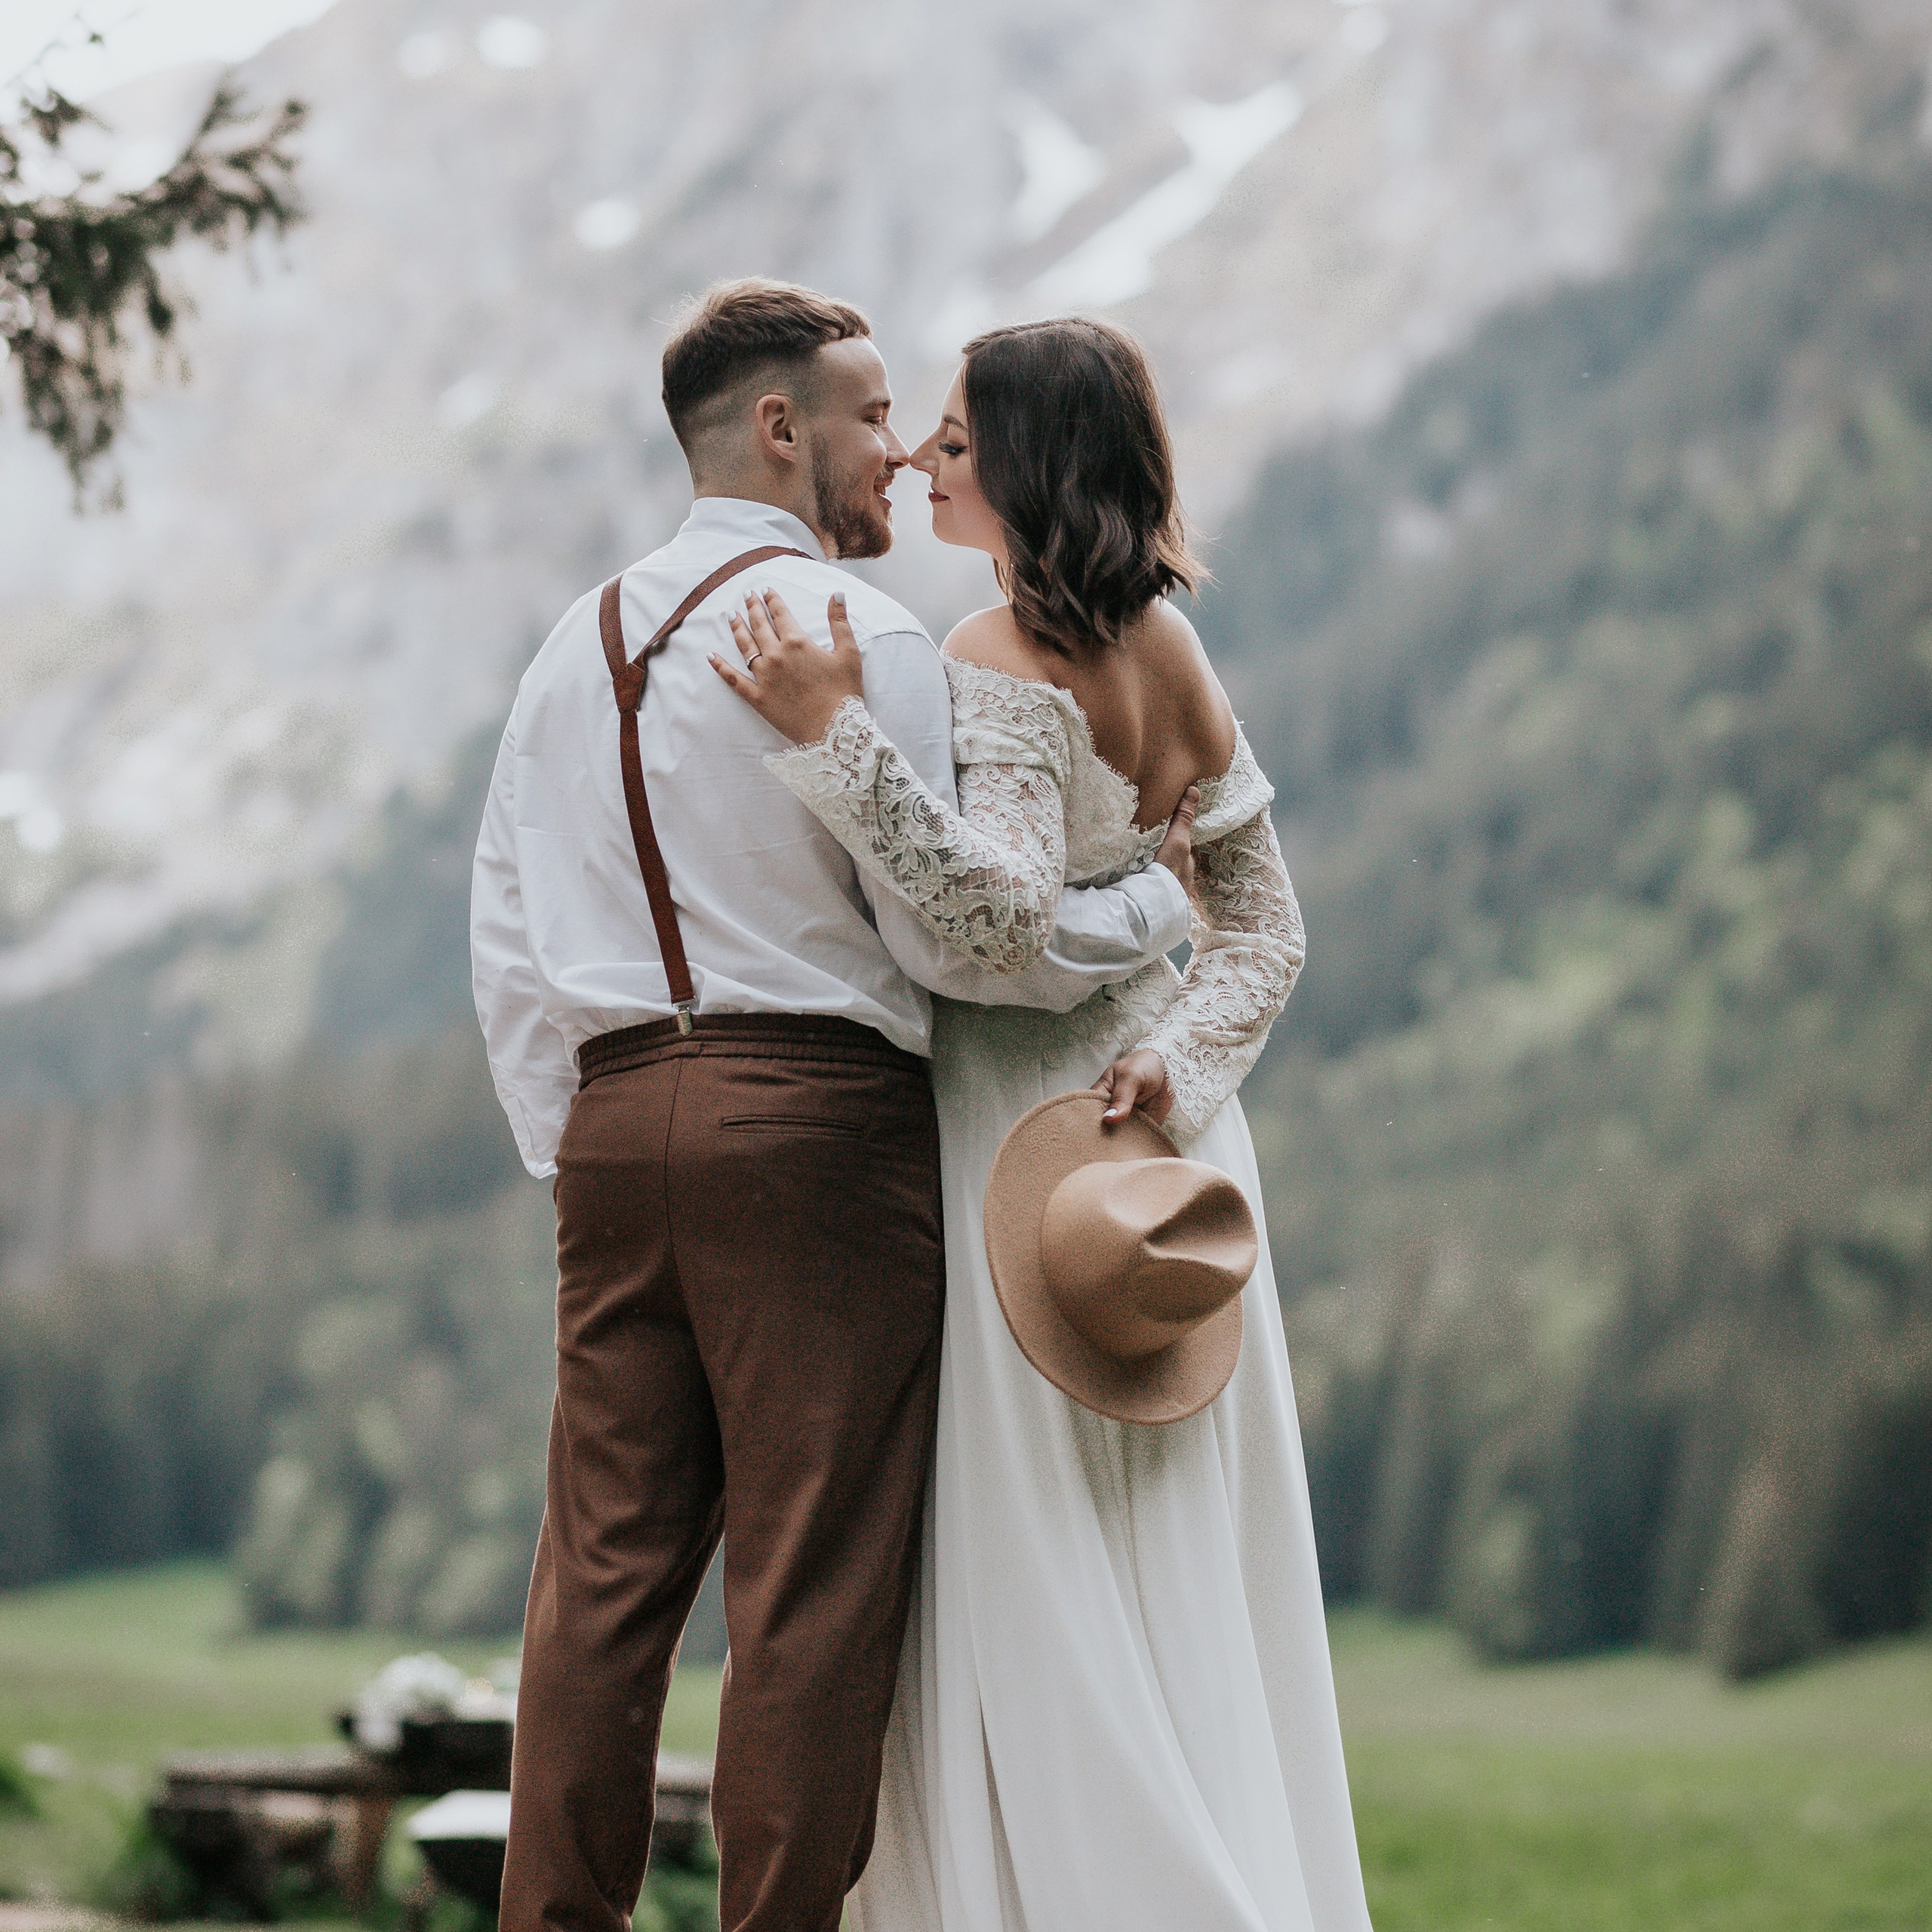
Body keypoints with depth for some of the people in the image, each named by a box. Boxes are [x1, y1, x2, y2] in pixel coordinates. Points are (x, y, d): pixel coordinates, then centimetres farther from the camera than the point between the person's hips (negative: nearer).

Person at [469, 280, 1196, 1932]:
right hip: (817, 1118, -6)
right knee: (816, 1580, -2)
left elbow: (508, 944, 15)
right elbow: (947, 931, -10)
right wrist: (1158, 902, 2)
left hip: (614, 1116, 7)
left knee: (606, 1565, 8)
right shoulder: (855, 632, -6)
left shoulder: (579, 645, 16)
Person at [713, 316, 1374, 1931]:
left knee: (1052, 1590, -3)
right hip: (1159, 1139, 8)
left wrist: (838, 738, -29)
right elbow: (1265, 927, 9)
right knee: (1176, 1585, 12)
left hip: (1033, 1148, -8)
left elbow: (1003, 905, -28)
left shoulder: (1002, 661, -14)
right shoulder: (1170, 651, 10)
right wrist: (1172, 1067, -4)